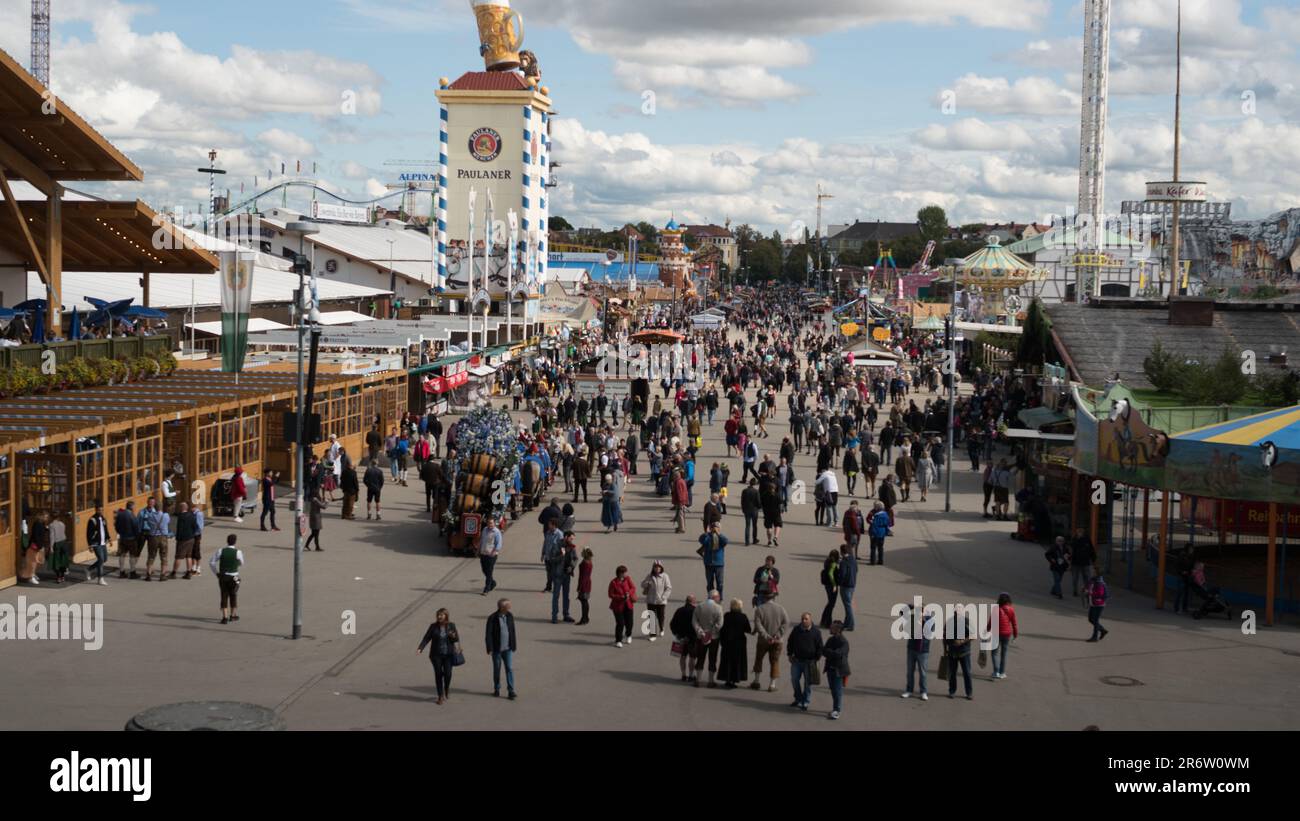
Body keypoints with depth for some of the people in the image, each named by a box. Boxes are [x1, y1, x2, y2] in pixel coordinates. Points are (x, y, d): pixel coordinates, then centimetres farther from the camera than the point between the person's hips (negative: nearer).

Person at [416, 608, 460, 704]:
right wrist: (420, 648, -18)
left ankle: (447, 688, 21)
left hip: (448, 654, 0)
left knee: (447, 673, -11)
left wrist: (454, 636, -20)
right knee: (438, 674, -1)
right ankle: (440, 696, 11)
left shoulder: (451, 625, 1)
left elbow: (456, 639, 4)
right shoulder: (433, 626, -1)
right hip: (436, 655, 0)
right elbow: (426, 638, -5)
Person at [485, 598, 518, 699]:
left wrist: (514, 645, 9)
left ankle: (511, 691, -2)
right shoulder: (492, 618, -12)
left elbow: (512, 631, 9)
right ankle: (496, 689, 25)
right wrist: (490, 649, -12)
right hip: (497, 649, -3)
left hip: (508, 649, 3)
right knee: (497, 669, 10)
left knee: (510, 668, -3)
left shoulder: (510, 616, 2)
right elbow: (488, 635, -10)